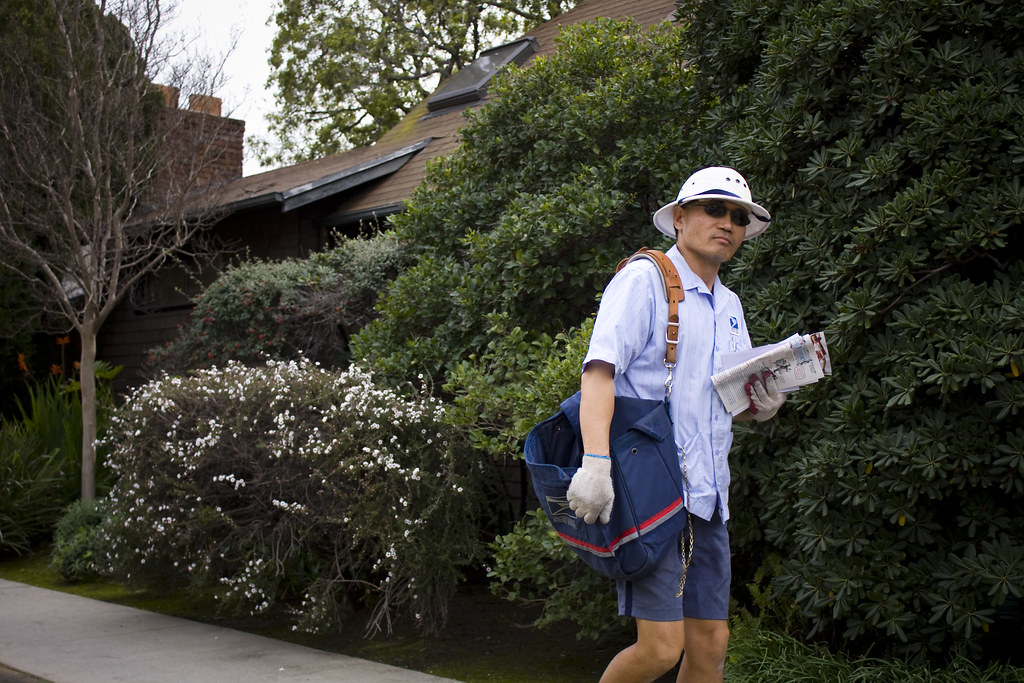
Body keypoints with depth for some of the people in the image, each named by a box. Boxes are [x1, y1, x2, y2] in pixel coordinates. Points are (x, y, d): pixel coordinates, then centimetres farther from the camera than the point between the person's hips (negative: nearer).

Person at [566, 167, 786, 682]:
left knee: (711, 642, 7)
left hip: (707, 494, 8)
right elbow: (598, 370, -15)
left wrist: (761, 403, 2)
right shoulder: (645, 278, -3)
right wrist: (595, 461, -28)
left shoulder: (729, 306, 21)